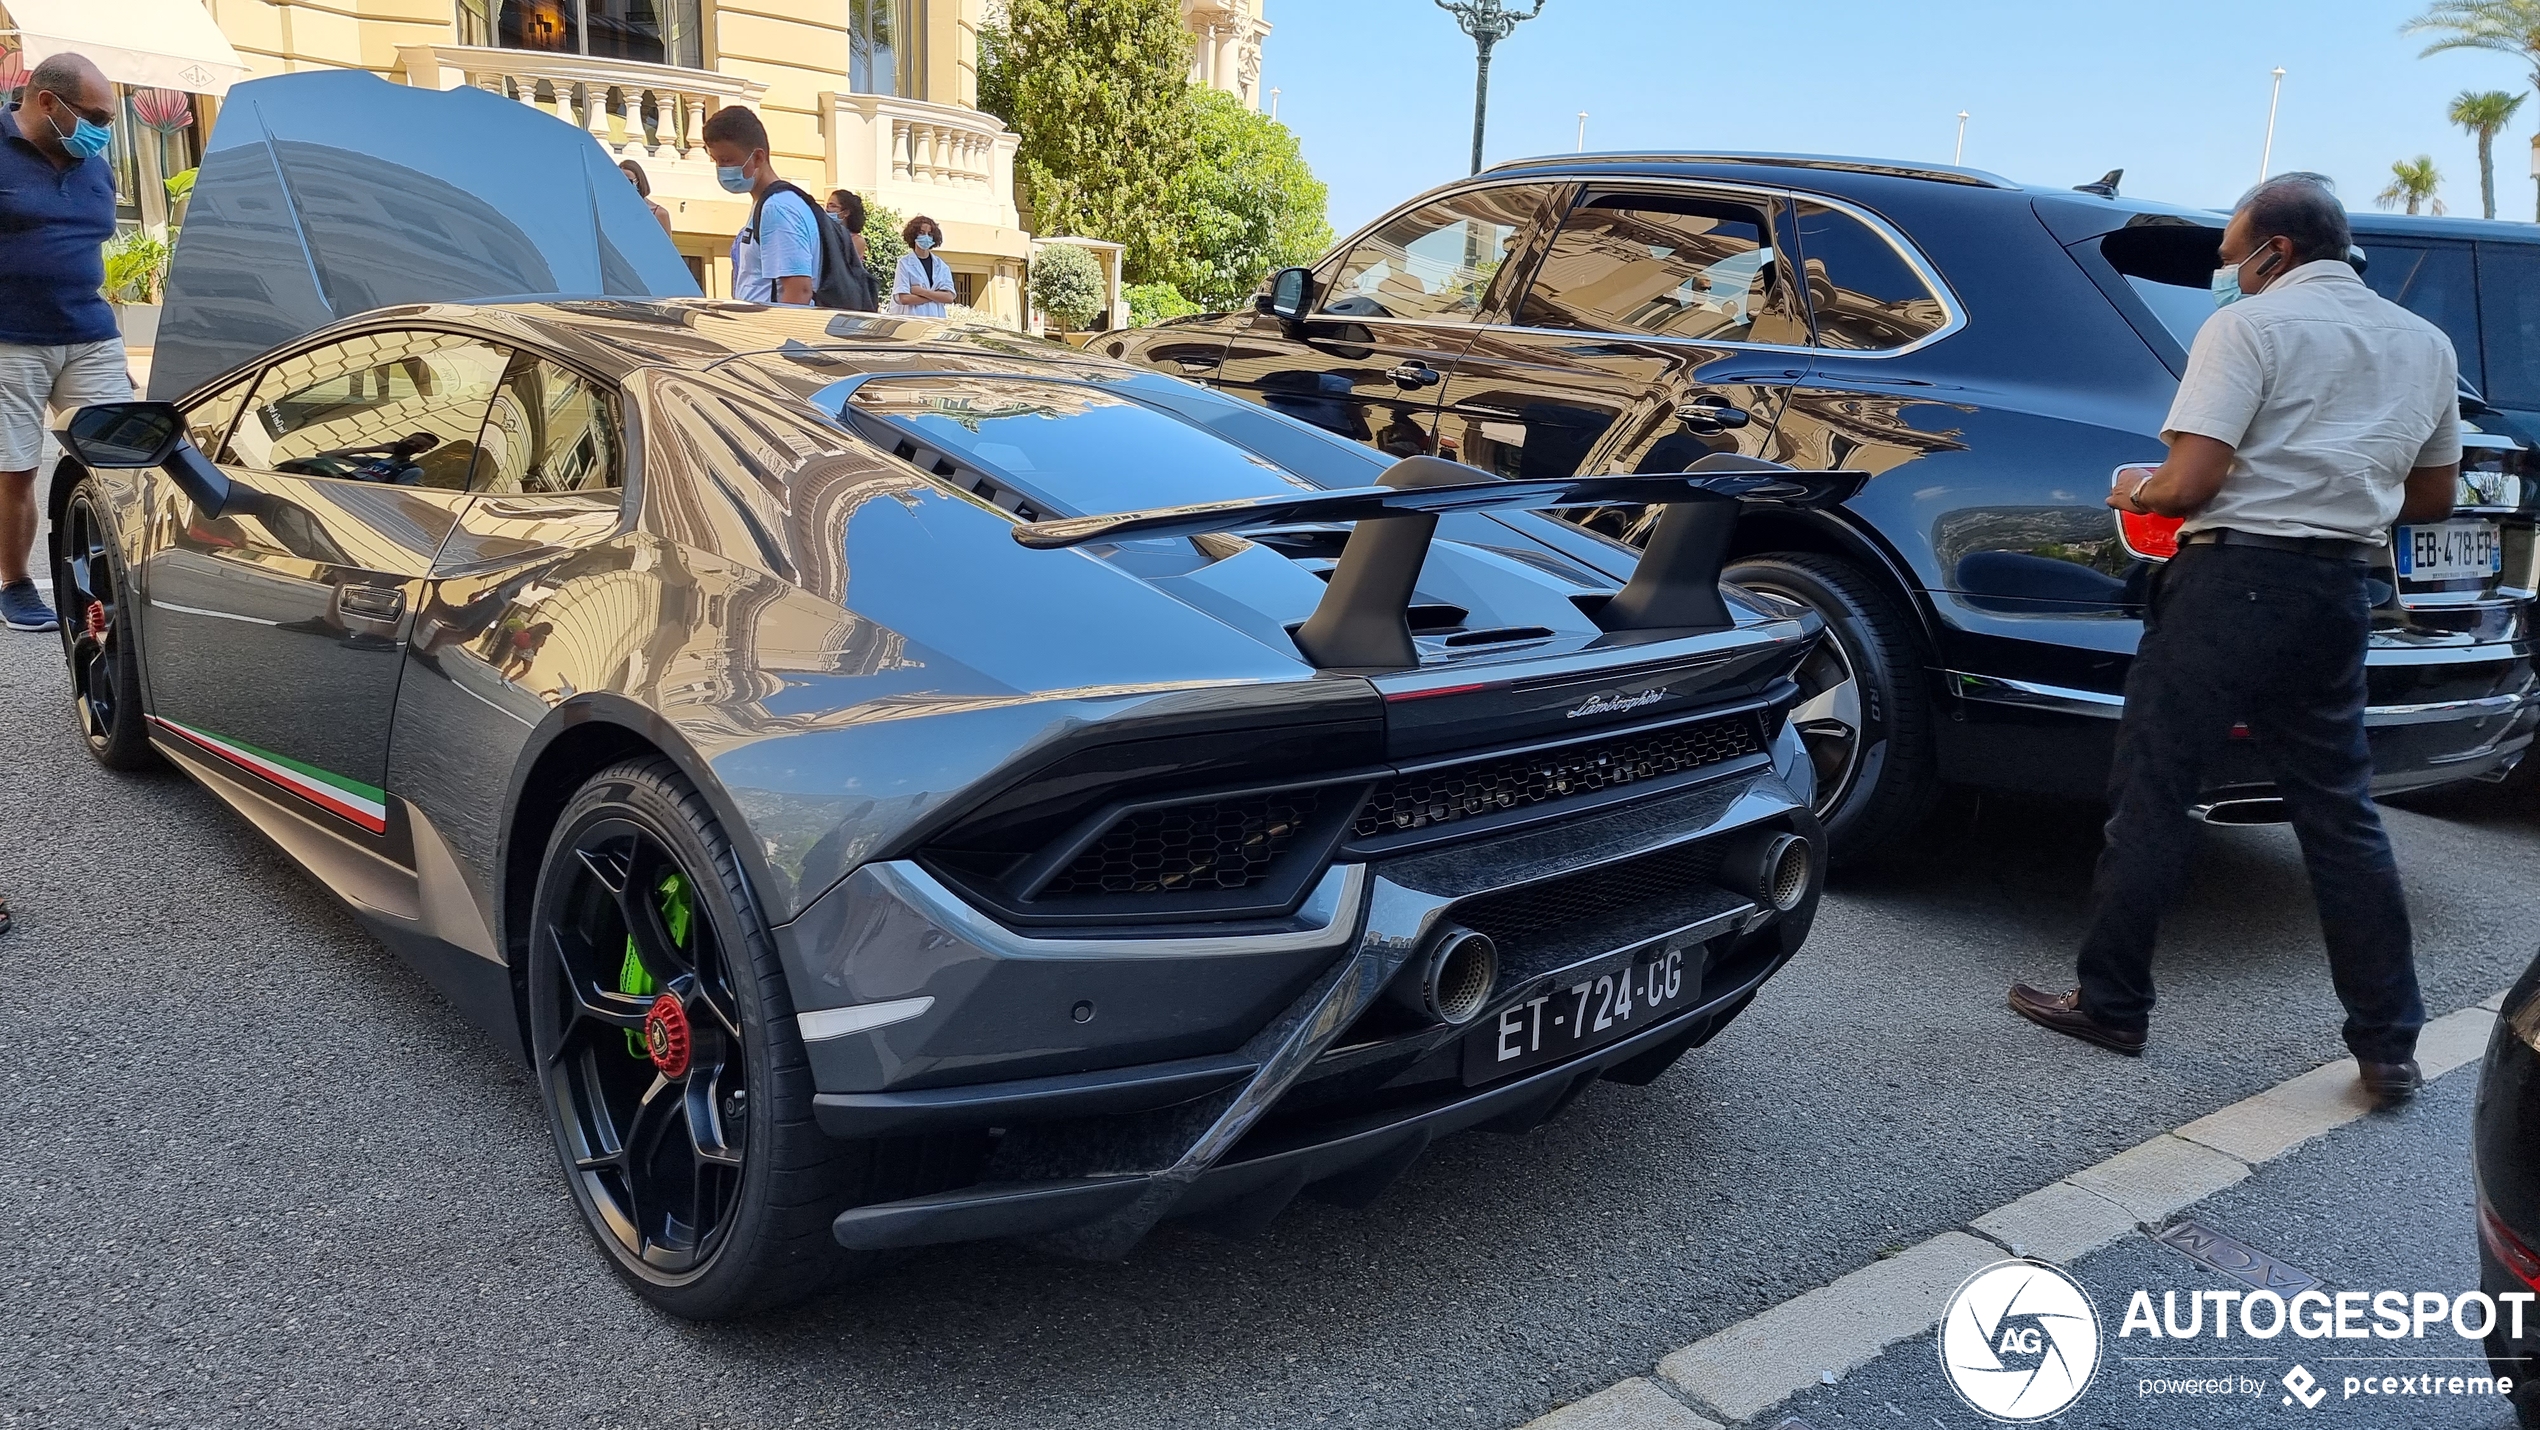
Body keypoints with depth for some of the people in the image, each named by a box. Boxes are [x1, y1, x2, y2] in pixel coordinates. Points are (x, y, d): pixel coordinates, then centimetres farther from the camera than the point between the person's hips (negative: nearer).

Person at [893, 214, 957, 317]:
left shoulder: (942, 266, 12)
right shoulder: (904, 263, 3)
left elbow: (950, 297, 1)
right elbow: (904, 298, -8)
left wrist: (920, 291, -7)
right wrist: (936, 296, -5)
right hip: (912, 318, -3)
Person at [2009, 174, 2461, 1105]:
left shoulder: (2250, 326, -7)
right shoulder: (2425, 344, 15)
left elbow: (2191, 483, -16)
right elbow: (2431, 497, 21)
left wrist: (2137, 493, 4)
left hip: (2237, 581, -6)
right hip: (2342, 591, 7)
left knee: (2151, 794, 3)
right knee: (2340, 816, 12)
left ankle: (2111, 1005, 10)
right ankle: (2389, 1046, 14)